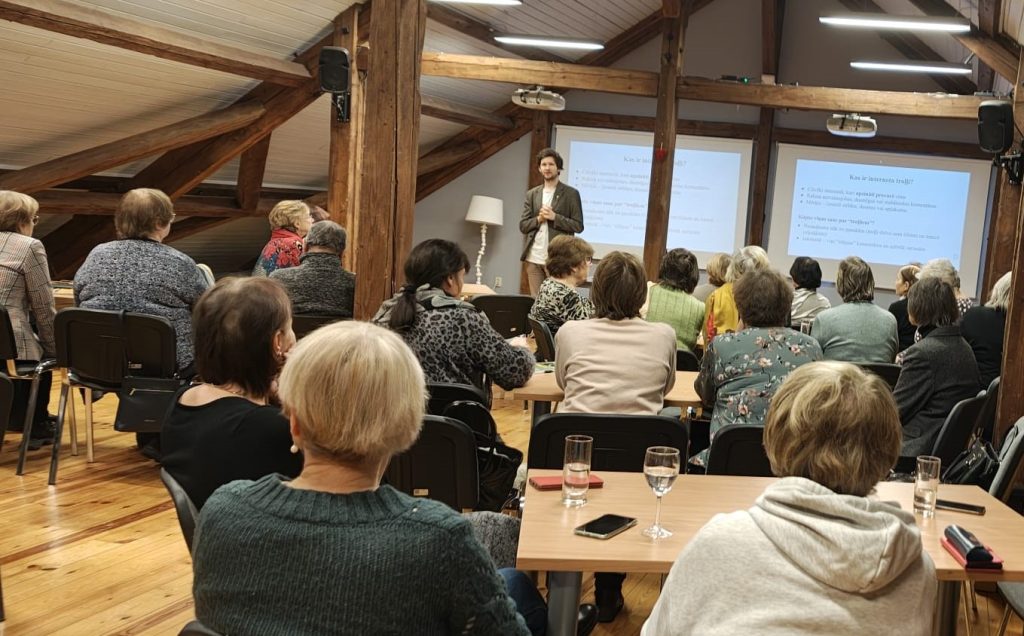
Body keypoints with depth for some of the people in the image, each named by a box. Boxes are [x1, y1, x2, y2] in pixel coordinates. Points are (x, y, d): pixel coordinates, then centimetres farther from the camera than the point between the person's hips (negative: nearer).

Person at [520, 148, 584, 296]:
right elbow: (523, 226, 10)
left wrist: (554, 217, -13)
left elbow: (578, 226, -2)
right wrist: (539, 219, -9)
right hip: (534, 258, 4)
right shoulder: (532, 194, 14)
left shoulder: (571, 193, 2)